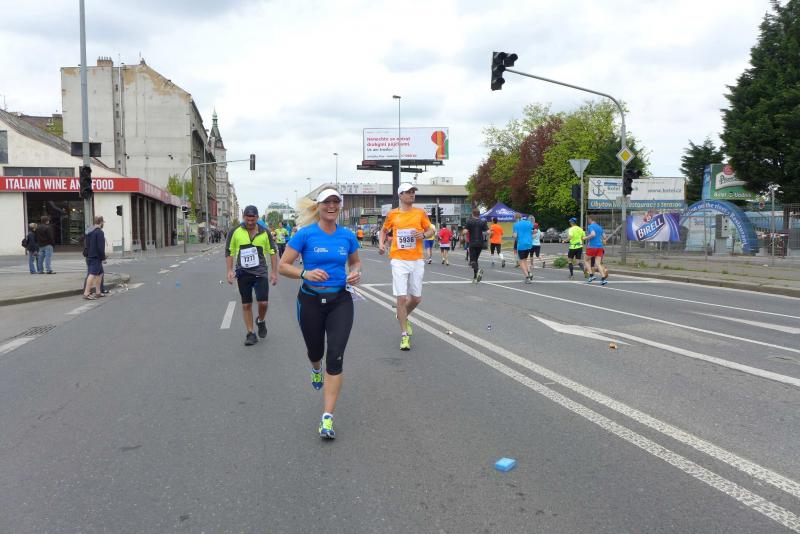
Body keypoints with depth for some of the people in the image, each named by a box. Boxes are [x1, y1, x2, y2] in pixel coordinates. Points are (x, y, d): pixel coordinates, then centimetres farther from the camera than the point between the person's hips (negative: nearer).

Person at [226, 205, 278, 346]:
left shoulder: (265, 232, 1)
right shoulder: (235, 232, 0)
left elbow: (272, 252, 7)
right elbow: (229, 252, 5)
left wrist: (274, 272, 3)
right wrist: (230, 271, -3)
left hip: (260, 272, 0)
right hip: (243, 273, 0)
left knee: (263, 302, -8)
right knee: (246, 304, 5)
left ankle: (261, 321, 25)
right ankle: (250, 333, 15)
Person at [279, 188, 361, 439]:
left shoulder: (347, 236, 0)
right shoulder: (305, 234, -9)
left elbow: (355, 261, 18)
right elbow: (283, 266, -7)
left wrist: (356, 273, -5)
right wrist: (305, 273, -25)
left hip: (340, 301, 1)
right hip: (310, 301, -1)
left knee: (335, 357, -11)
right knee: (315, 350, 19)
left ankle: (327, 418, -7)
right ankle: (316, 369, 60)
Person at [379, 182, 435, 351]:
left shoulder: (420, 213, 4)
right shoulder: (392, 214, 2)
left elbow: (431, 230, 12)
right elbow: (384, 230, 18)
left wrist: (424, 234, -10)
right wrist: (381, 242, 0)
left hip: (417, 260, 2)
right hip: (399, 260, -2)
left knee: (416, 298, 8)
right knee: (401, 298, -7)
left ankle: (403, 316, 40)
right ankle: (405, 335, 3)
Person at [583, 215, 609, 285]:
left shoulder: (590, 226, -7)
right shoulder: (600, 227, 17)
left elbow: (593, 234, -24)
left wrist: (586, 238, -11)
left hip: (592, 247, -6)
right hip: (600, 247, 6)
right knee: (598, 264, 2)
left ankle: (591, 275, -1)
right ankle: (603, 279, -12)